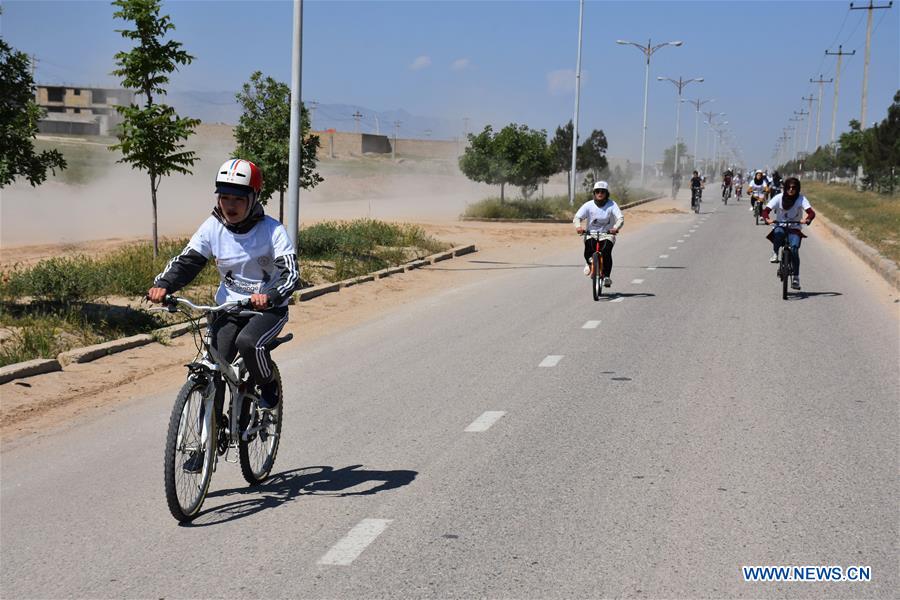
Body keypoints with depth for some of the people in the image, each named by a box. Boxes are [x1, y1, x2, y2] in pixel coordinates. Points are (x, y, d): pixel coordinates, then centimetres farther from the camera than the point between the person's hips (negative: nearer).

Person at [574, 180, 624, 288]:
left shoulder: (612, 205, -6)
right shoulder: (588, 205, -4)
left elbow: (620, 218, -17)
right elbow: (577, 217, -12)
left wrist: (616, 228, -39)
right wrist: (578, 226, -35)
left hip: (607, 234, -1)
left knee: (606, 251, -28)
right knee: (588, 251, -26)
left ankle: (606, 276, -15)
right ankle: (589, 264, 10)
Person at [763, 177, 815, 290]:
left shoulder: (801, 199, -8)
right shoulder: (779, 198, -6)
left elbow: (811, 212, -19)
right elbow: (766, 210, -14)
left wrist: (807, 220, -42)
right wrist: (767, 219, -37)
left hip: (795, 229, 0)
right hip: (781, 226, 1)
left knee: (794, 249, -24)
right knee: (778, 232, -37)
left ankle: (796, 277, -14)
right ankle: (775, 253, -12)